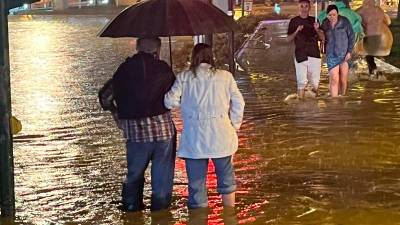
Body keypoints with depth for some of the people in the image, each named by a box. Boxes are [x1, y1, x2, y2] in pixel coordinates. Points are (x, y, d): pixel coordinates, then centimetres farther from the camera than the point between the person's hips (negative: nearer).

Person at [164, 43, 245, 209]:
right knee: (226, 177, 19)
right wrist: (235, 125, 13)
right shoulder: (225, 76, 2)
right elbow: (238, 102, 2)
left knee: (196, 182, 7)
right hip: (220, 137, 2)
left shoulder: (184, 77, -2)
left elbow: (170, 101, -7)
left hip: (194, 139, -1)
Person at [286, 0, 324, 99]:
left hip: (314, 55, 2)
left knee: (315, 82, 4)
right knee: (302, 82, -8)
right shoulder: (294, 21, 6)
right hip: (300, 56, -2)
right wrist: (296, 31, -14)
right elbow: (288, 39, 3)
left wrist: (317, 29, -12)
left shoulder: (314, 20, 11)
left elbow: (322, 38, 8)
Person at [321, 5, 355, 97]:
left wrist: (349, 51, -7)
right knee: (334, 80, -11)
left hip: (344, 54, -1)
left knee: (343, 80, 3)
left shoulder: (344, 21, -6)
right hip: (331, 55, 1)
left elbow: (351, 36, -2)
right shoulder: (325, 24, 2)